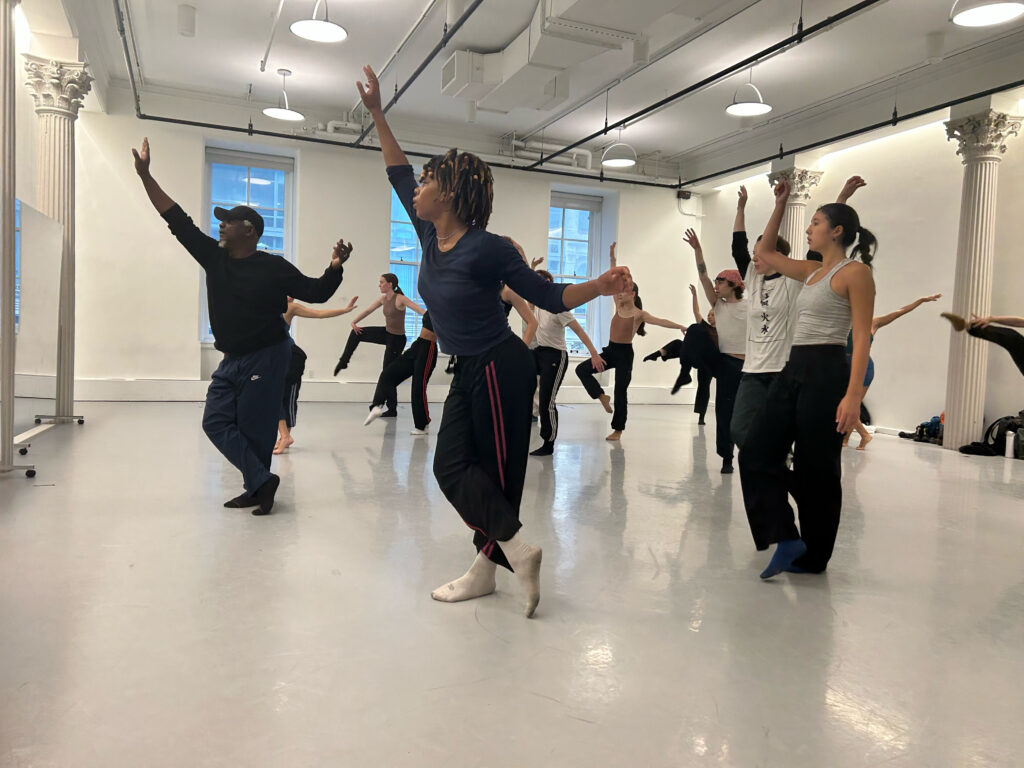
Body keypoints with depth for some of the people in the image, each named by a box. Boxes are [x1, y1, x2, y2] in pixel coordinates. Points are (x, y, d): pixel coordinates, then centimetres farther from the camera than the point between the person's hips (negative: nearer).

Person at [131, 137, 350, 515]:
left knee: (254, 427, -2)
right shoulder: (214, 257, 4)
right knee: (216, 422, 3)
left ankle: (256, 487, 15)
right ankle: (261, 482, 6)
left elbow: (316, 292, -6)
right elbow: (177, 220, 7)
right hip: (232, 359, 7)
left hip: (266, 357, -7)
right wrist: (145, 175, 6)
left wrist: (335, 267, -24)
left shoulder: (273, 267, -9)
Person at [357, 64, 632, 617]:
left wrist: (601, 286, -29)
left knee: (497, 471, -2)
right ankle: (488, 567, 17)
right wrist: (377, 115, 15)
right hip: (468, 371, 8)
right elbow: (398, 175, 15)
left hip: (501, 370, -8)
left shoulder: (486, 248, -18)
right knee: (452, 465, 8)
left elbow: (550, 297, -14)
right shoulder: (430, 238, 3)